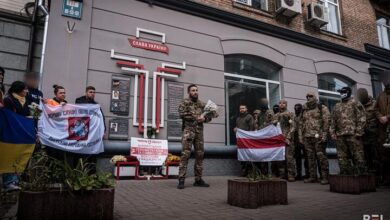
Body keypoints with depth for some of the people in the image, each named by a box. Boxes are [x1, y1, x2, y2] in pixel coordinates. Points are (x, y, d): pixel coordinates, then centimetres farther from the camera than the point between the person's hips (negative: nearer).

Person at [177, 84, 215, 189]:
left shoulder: (202, 104, 19)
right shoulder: (184, 102, 4)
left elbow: (209, 116, 17)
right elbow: (182, 114, -11)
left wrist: (204, 118, -7)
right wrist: (196, 117, -12)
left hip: (199, 131, 5)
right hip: (188, 130, -5)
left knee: (200, 155, 7)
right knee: (185, 154, -10)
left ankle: (198, 179, 16)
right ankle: (181, 180, -8)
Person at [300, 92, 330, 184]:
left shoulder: (322, 108, 2)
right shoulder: (304, 110, 18)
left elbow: (326, 122, -7)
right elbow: (301, 124, 20)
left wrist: (324, 135, -15)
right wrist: (301, 136, 13)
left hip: (318, 137, -5)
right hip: (307, 137, 6)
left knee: (321, 156, -6)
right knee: (310, 157, 8)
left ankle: (325, 177, 1)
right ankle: (312, 176, 14)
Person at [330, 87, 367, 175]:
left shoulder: (355, 103, 5)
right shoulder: (337, 106, 20)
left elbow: (361, 118, -4)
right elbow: (333, 121, 19)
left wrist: (358, 132, -12)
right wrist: (333, 132, 9)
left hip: (353, 134, -6)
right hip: (340, 135, 6)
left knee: (357, 155, -5)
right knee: (342, 157, 7)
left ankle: (361, 173, 2)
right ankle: (345, 173, 14)